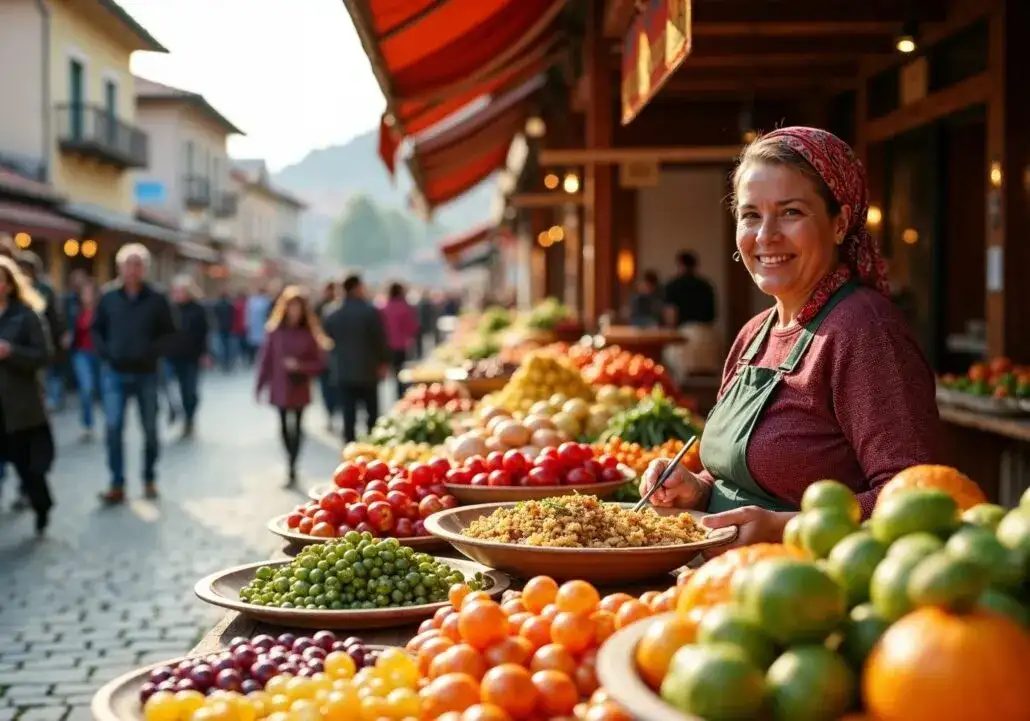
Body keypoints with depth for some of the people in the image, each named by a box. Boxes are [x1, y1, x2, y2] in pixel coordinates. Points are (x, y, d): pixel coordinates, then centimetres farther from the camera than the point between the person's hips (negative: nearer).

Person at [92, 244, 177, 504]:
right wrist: (105, 352, -4)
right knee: (113, 427, -7)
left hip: (146, 373, 0)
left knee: (150, 429, 9)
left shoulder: (157, 299, -3)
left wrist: (153, 352, -14)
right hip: (114, 373, 0)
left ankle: (150, 480, 24)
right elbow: (97, 329, 11)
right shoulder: (108, 298, 0)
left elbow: (168, 333, 1)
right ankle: (117, 485, -2)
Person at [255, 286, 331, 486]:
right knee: (284, 426, 7)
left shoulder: (309, 334, -3)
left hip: (300, 389, -1)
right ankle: (292, 464, 24)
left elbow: (319, 362, 0)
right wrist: (260, 386, -1)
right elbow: (265, 359, -1)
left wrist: (301, 366, -16)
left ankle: (292, 468, 1)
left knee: (296, 427, -2)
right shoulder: (275, 332, -3)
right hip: (280, 387, 1)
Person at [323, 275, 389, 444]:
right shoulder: (370, 311, -9)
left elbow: (330, 342, 9)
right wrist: (383, 362, 2)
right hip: (368, 371, -3)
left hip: (343, 372, 3)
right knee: (372, 413, 9)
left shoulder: (333, 316, 4)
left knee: (348, 416, 4)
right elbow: (380, 339, -8)